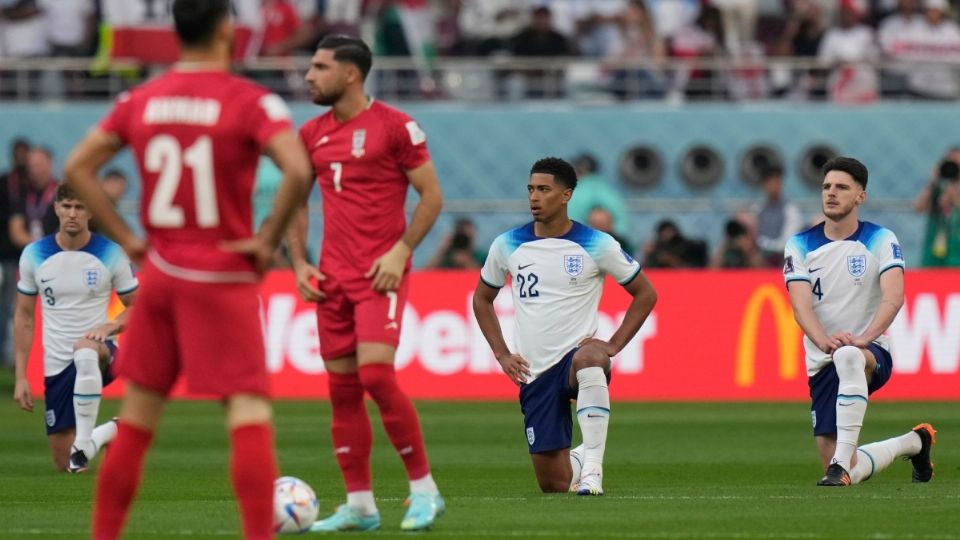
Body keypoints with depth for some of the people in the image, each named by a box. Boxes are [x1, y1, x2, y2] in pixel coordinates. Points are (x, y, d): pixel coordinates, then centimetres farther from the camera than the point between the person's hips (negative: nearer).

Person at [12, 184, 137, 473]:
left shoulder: (111, 254, -6)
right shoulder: (34, 255, 0)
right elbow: (24, 317, 8)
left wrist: (109, 326, -19)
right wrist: (21, 376, 3)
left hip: (100, 353, -3)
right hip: (56, 365, 3)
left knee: (84, 351, -43)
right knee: (64, 463, 1)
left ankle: (85, 440, -32)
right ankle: (111, 433, 33)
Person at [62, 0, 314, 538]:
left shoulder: (141, 100, 5)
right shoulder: (251, 101, -10)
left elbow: (78, 168, 8)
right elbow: (299, 171, -24)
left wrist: (126, 237, 8)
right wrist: (269, 239, -12)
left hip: (161, 271, 5)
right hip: (225, 276, -5)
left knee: (136, 416, 14)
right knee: (249, 412, -6)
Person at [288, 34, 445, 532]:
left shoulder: (394, 126, -6)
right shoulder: (311, 135, 11)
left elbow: (431, 196, -4)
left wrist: (400, 252, -13)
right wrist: (299, 264, 8)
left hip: (380, 272, -6)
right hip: (332, 277, 6)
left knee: (376, 374, -18)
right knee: (342, 388, 4)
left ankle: (424, 487, -5)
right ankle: (359, 506, 9)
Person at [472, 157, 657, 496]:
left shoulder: (597, 245, -4)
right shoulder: (507, 246, 3)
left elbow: (645, 294, 5)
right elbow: (482, 299, 19)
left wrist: (612, 346, -6)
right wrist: (502, 354, 7)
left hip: (578, 354, -3)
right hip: (534, 372, 3)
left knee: (590, 358, -43)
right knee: (553, 484, -1)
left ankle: (592, 468, -40)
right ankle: (579, 460, 37)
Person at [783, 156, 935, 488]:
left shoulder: (881, 241, -3)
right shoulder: (799, 246, 3)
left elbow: (894, 297, -18)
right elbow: (801, 305, -11)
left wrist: (864, 338, -36)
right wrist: (823, 341, -32)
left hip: (872, 353, -3)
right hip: (822, 362, 3)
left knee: (849, 357, -43)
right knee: (844, 474, -3)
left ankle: (842, 463, -43)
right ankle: (913, 442, 28)